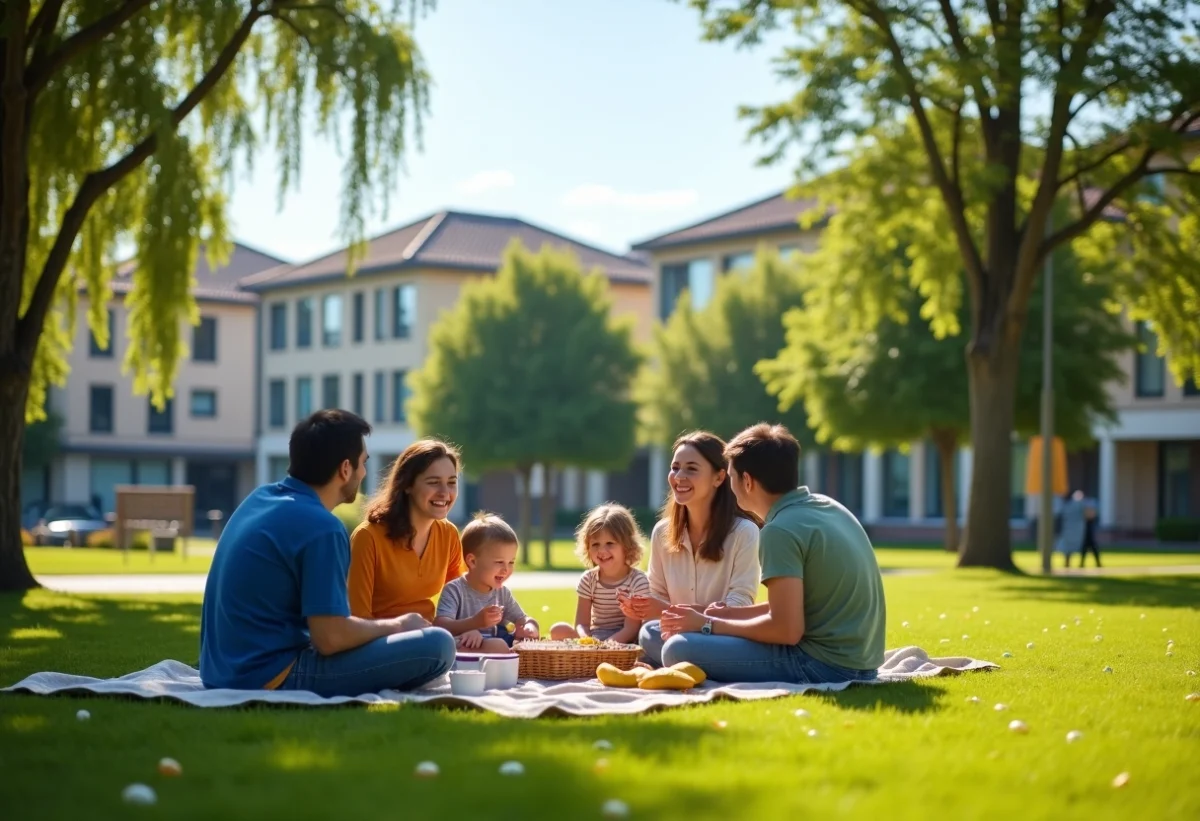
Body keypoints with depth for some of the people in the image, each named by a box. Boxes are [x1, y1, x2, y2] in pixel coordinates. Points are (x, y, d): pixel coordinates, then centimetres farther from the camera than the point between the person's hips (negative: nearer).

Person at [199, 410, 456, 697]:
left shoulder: (259, 498, 10)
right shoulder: (321, 527, -17)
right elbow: (331, 639, -20)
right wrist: (398, 625, -3)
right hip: (270, 679, -9)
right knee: (438, 645, -15)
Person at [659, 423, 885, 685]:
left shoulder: (780, 531, -16)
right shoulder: (827, 506, 11)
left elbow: (787, 629, -21)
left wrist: (709, 625, -8)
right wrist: (729, 614, 13)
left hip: (824, 664, -9)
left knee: (678, 650, -15)